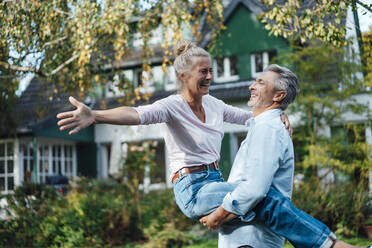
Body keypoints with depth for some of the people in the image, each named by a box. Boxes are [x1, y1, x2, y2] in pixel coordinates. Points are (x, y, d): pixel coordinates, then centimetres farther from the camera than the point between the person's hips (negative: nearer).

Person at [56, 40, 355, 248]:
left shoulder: (213, 104, 10)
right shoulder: (173, 106, -12)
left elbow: (248, 116, 24)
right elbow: (139, 114, -31)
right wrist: (95, 116, -48)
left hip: (215, 182, 9)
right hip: (193, 188, -9)